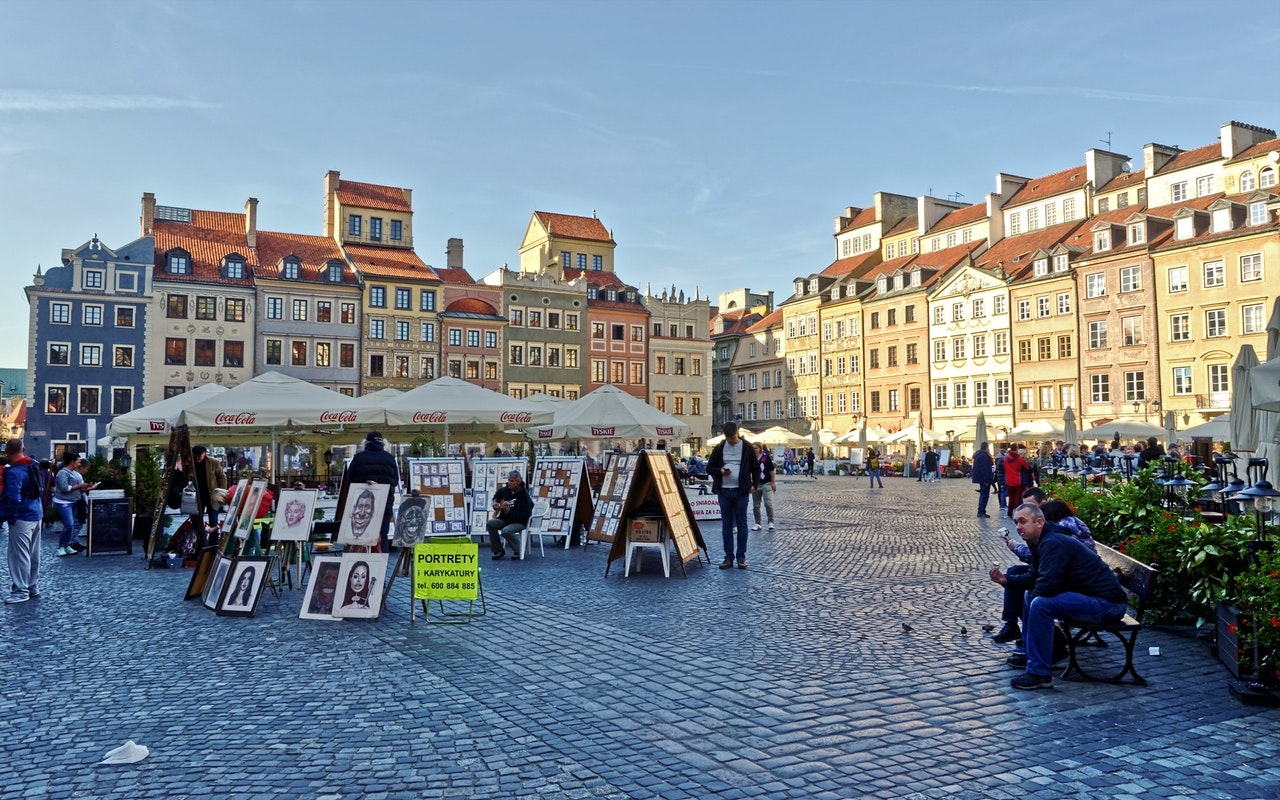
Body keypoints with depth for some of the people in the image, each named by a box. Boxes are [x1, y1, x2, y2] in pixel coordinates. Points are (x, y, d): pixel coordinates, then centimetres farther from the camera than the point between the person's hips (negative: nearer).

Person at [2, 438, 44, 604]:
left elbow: (13, 499, -23)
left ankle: (21, 591, 2)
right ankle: (33, 587, 22)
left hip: (22, 517, -9)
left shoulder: (14, 472, -20)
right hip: (36, 514, 9)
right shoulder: (34, 466, 8)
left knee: (19, 555, -2)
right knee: (33, 554, 15)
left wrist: (9, 517, -12)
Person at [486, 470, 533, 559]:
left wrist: (507, 511, -37)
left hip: (520, 522, -8)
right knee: (490, 524, -13)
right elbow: (497, 494, 24)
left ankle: (519, 551, -8)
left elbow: (522, 516, -28)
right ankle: (498, 551, -2)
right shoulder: (507, 489, -1)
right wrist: (495, 503, 6)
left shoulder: (524, 496, -22)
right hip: (506, 519, 8)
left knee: (505, 531, -33)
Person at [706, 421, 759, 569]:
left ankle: (741, 557, 9)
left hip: (741, 491, -2)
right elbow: (709, 467, 9)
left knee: (741, 524, 2)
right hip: (724, 491, 2)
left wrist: (754, 485, -1)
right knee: (726, 525, 5)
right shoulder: (719, 448, 5)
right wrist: (720, 471, -10)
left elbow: (756, 468, 9)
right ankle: (728, 557, 11)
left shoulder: (747, 447, 1)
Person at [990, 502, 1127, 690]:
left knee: (1040, 604, -26)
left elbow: (1046, 586, -28)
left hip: (1108, 603, -11)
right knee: (1031, 595, 19)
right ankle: (1029, 652, 26)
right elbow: (1035, 578, 19)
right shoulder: (1041, 541, 11)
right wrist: (1006, 580, 5)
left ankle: (1038, 674, -19)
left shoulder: (1053, 543, -21)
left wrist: (1035, 590, -6)